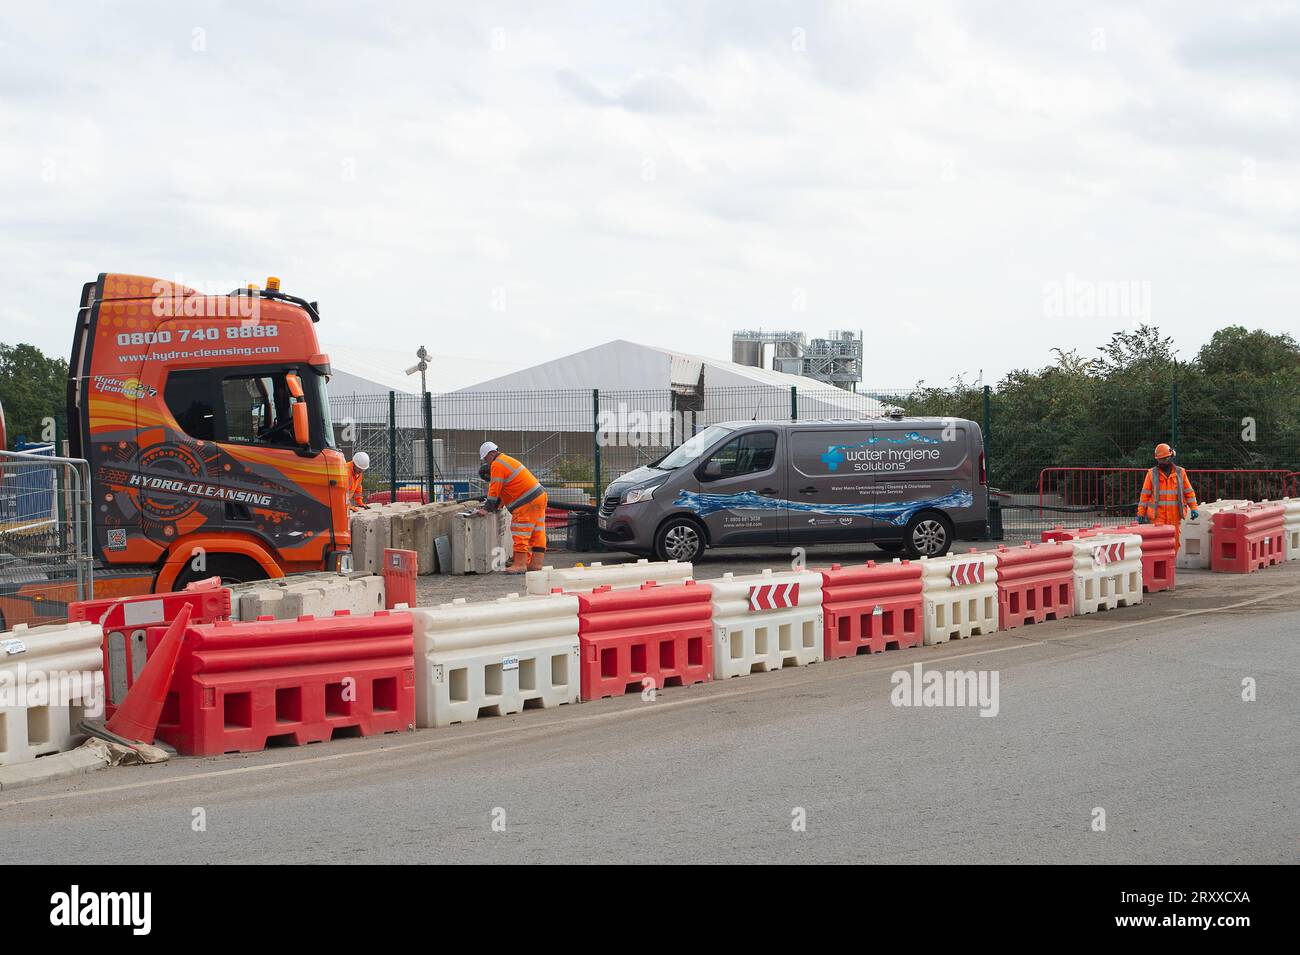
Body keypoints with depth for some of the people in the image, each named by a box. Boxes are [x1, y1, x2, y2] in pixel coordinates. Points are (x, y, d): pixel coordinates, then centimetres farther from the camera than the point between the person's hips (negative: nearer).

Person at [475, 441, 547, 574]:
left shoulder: (497, 465, -9)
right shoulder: (508, 461, 23)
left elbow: (494, 489, -13)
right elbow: (503, 489, 24)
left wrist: (487, 509, -11)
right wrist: (497, 505, 18)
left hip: (527, 502, -10)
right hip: (539, 497, 10)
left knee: (520, 533, -8)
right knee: (537, 532, 8)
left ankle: (520, 564, -10)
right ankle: (536, 563, 10)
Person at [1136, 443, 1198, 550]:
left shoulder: (1180, 472, 9)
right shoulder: (1152, 473, 5)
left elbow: (1189, 492, 11)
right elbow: (1145, 494, 6)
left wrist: (1193, 508, 1)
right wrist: (1141, 513, 2)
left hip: (1175, 516, 2)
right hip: (1158, 516, -2)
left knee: (1175, 543, 4)